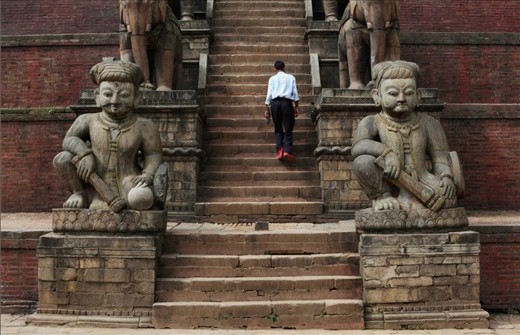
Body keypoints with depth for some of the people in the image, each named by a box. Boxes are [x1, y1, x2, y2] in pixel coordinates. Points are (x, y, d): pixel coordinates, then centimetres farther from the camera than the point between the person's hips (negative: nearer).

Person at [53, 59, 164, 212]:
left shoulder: (144, 126, -4)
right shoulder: (88, 120, 1)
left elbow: (154, 154, -2)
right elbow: (69, 139, 0)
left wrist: (147, 175, -21)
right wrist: (84, 154, -20)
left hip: (127, 181, -2)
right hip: (96, 185, 3)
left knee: (142, 199, -36)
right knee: (62, 159, -14)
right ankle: (79, 192, 9)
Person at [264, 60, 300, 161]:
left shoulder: (272, 79, 14)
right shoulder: (291, 77, 14)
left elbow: (269, 94, 6)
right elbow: (295, 93, 6)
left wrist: (267, 109, 8)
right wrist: (296, 107, 8)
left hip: (275, 103, 1)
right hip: (287, 103, -1)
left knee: (278, 129, 9)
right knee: (288, 128, 0)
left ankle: (280, 150, -8)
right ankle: (287, 150, -16)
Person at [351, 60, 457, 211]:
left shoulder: (427, 123, 4)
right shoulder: (373, 122, -4)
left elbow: (440, 155, 1)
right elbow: (358, 147, -22)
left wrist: (446, 177, -18)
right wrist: (387, 153, -37)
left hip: (418, 182, 2)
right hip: (388, 184, -1)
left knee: (448, 198, -26)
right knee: (363, 162, -30)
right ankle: (383, 195, -4)